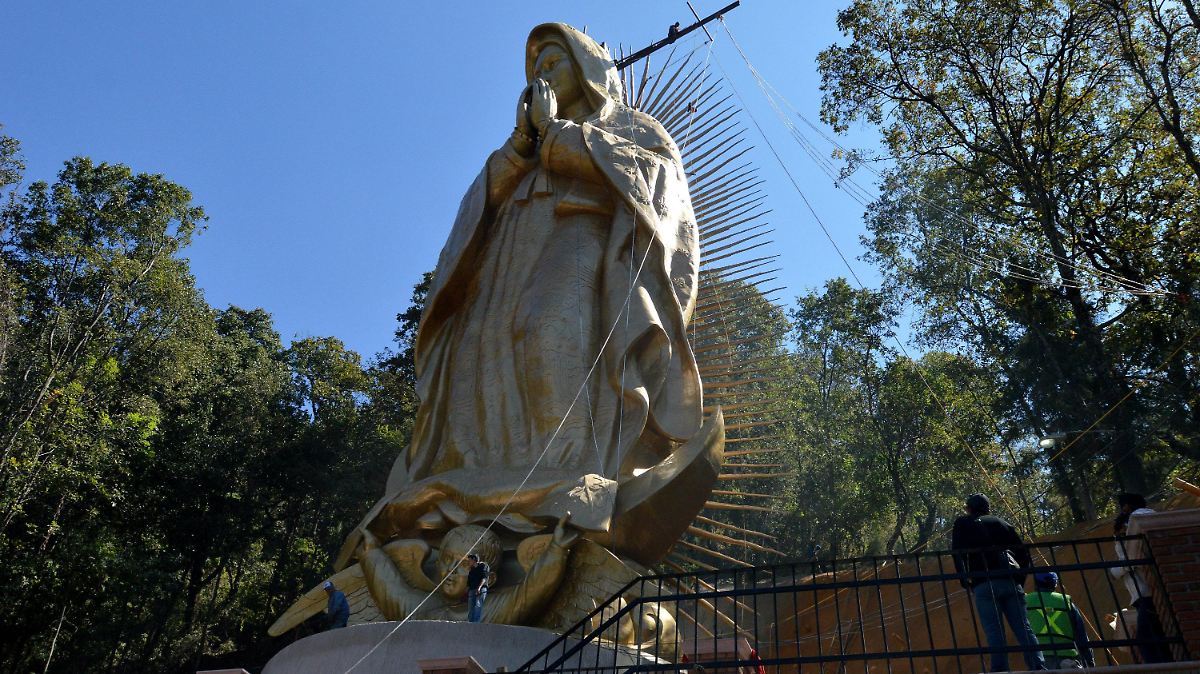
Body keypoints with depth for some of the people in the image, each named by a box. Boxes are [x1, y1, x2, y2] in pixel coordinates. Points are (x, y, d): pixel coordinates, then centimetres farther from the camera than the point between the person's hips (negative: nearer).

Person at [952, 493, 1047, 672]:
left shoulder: (962, 524, 14)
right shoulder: (1002, 523, 23)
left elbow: (957, 554, 1)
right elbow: (1024, 554, 18)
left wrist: (965, 581, 7)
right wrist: (1020, 581, 21)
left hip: (984, 585, -3)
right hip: (1011, 582, 3)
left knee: (994, 633, -7)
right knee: (1024, 629, 3)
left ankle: (1000, 669, -15)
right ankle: (1039, 667, -7)